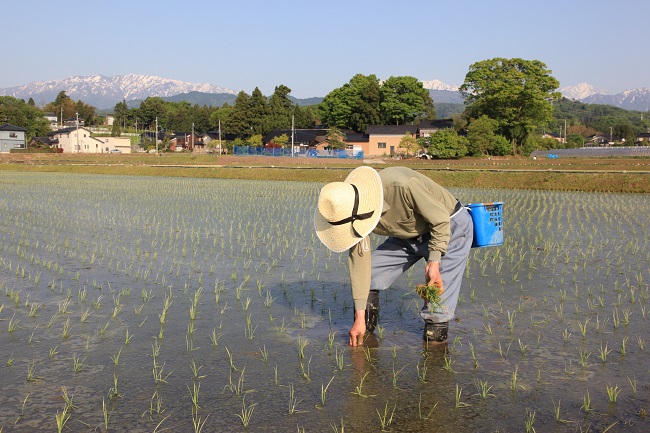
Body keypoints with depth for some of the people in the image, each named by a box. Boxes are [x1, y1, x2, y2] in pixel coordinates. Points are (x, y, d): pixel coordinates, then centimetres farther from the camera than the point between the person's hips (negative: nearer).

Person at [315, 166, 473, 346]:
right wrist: (359, 317, -14)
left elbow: (441, 220, -24)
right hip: (410, 236, 6)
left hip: (450, 228, -5)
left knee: (439, 293, -15)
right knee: (368, 277, -1)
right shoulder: (348, 210, -19)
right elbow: (359, 260, -14)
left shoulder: (403, 186, -40)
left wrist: (434, 262, -27)